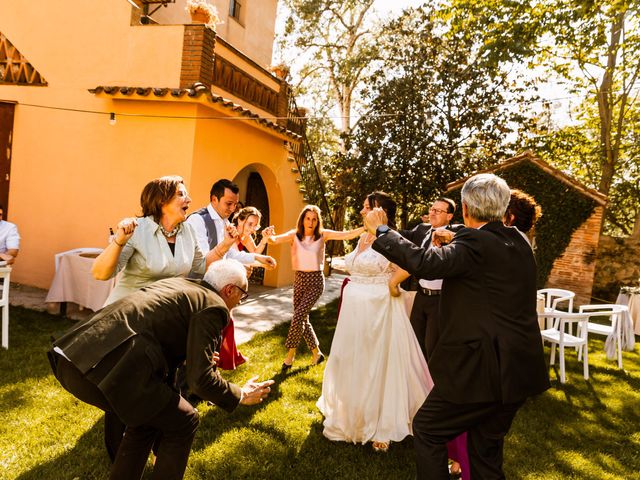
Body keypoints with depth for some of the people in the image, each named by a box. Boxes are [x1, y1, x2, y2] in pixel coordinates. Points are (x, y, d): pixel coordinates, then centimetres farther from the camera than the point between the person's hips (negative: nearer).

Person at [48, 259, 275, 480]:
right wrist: (240, 396, 9)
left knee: (148, 417, 28)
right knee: (183, 422, 11)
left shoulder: (176, 283, 22)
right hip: (109, 369, -9)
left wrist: (196, 355, 31)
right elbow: (200, 378, -7)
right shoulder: (213, 307, -2)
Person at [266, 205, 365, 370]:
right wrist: (268, 236, -42)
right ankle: (317, 353, 31)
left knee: (298, 316, -13)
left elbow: (347, 235, -12)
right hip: (299, 279, 3)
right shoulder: (294, 235, -4)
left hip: (316, 281, -3)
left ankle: (290, 355, 6)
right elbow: (276, 240, -19)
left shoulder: (323, 235, -5)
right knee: (303, 319, 11)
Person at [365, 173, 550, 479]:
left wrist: (381, 231, -22)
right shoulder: (519, 243, 7)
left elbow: (428, 263, -32)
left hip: (484, 370, -8)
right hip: (520, 370, 9)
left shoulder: (476, 243, -18)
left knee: (427, 429, 10)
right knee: (486, 446, 22)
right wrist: (451, 242, 27)